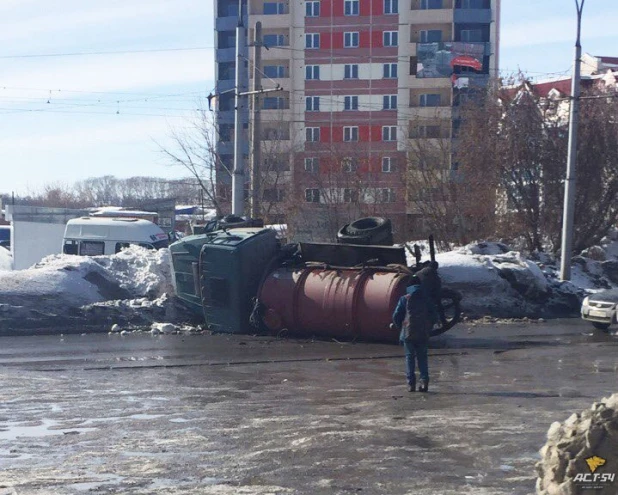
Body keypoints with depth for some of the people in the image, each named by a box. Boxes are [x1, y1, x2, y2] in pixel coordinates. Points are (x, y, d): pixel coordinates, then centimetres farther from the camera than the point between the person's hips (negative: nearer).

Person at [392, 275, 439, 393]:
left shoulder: (405, 299, -1)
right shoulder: (427, 299, 6)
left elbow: (396, 316, -1)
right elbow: (434, 316, 7)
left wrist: (400, 328, 15)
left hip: (408, 333, -2)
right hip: (423, 334, 2)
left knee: (410, 357, 4)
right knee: (422, 356, 9)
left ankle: (411, 383, -1)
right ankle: (424, 380, -7)